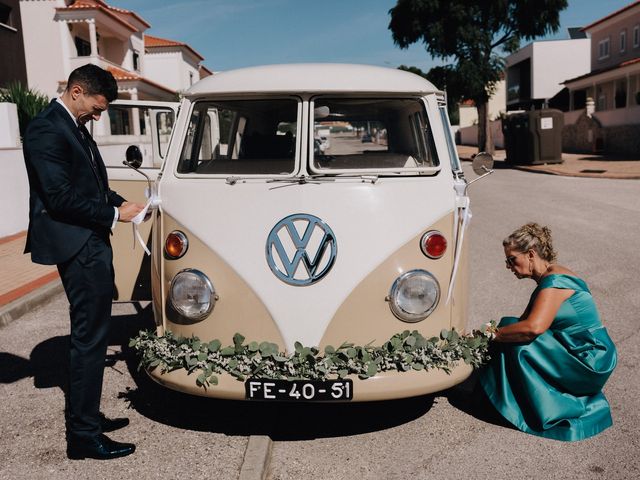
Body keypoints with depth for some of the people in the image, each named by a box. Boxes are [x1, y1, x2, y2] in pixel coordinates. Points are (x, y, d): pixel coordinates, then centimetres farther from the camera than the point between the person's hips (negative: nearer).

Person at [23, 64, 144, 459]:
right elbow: (60, 197, -21)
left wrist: (119, 202, 5)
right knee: (89, 338, -4)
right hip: (77, 247, -10)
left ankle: (86, 416, 31)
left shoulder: (75, 127, 15)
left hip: (91, 245, 10)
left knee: (90, 336, 17)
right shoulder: (46, 130, -15)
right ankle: (83, 436, 7)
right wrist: (114, 214, -14)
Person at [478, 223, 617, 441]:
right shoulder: (548, 278, 10)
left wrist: (494, 334, -23)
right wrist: (497, 330, -3)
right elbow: (525, 320, 11)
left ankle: (552, 413, -8)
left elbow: (533, 328, -35)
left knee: (518, 344, -21)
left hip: (592, 363, -9)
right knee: (509, 327, 3)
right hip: (589, 357, 9)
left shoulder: (554, 281, -21)